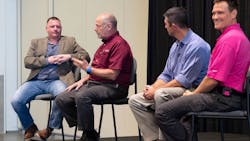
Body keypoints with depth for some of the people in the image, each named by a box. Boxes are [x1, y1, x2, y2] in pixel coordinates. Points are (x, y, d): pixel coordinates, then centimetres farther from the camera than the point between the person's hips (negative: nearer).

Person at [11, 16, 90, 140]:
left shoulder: (70, 41, 18)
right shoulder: (36, 42, 20)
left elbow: (86, 56, 10)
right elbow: (27, 61, 6)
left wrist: (69, 56, -7)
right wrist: (47, 60, -7)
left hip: (57, 81, -2)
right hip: (36, 81, 2)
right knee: (16, 101, -21)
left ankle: (51, 127, -12)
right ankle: (30, 127, 6)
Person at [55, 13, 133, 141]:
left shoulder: (119, 44, -12)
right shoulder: (105, 44, 20)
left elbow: (112, 74, -21)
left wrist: (88, 68, -12)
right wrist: (83, 80, 9)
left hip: (113, 87, -10)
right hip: (94, 82, 10)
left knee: (82, 96, -36)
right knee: (61, 99, -4)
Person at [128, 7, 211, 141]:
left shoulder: (196, 46, -17)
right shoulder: (175, 46, 14)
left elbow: (184, 80, -21)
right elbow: (166, 75, 18)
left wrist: (156, 90, -16)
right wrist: (153, 87, -1)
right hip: (175, 89, 10)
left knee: (161, 95, -36)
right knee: (135, 100, 0)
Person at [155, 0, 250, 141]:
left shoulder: (229, 39, -17)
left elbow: (213, 80, -19)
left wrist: (193, 94, -3)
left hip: (222, 98, -11)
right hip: (228, 96, 11)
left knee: (163, 112, -15)